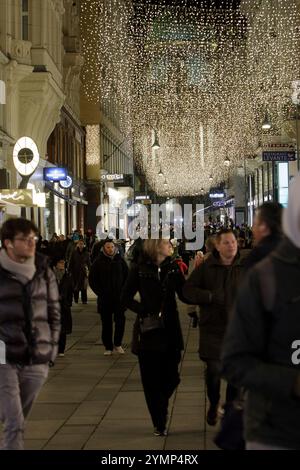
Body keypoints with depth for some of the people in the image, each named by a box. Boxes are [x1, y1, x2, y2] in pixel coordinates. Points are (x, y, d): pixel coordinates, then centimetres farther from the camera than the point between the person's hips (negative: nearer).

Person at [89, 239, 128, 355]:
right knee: (106, 323, 4)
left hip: (119, 297, 1)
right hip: (104, 298, -1)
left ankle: (117, 343, 15)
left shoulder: (120, 260, 5)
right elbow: (92, 280, 3)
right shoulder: (98, 262, 0)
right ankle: (108, 347, 12)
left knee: (120, 321, -3)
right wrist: (100, 292, -5)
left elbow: (127, 276, 12)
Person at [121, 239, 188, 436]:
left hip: (170, 330, 2)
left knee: (171, 377, 3)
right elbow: (126, 298, 1)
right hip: (148, 330, -2)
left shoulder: (173, 268, 4)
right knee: (151, 379, 2)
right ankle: (159, 424, 15)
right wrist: (145, 312, -12)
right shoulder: (139, 269, -3)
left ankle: (161, 405, 35)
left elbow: (185, 295, -1)